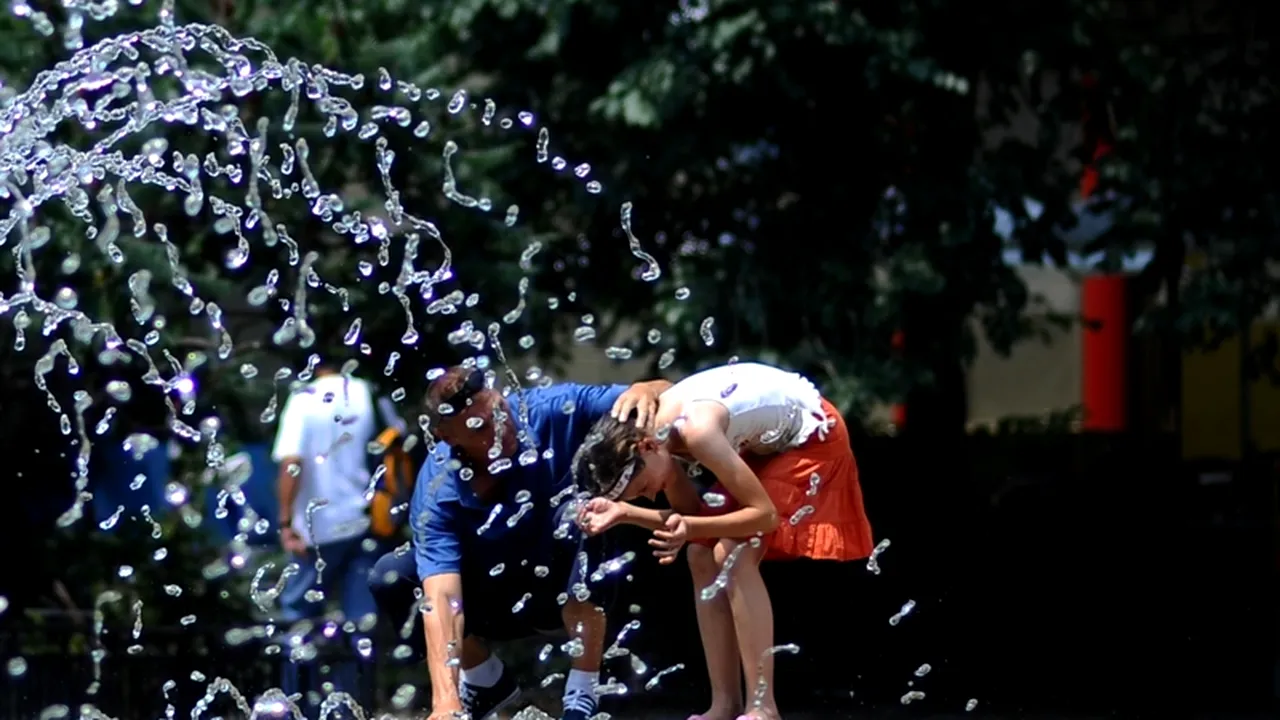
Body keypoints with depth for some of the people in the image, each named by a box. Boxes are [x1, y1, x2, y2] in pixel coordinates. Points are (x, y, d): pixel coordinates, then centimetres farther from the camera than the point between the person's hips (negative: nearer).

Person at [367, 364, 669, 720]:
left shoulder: (549, 411, -25)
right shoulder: (437, 493, -26)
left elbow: (665, 395, -22)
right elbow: (441, 596, -36)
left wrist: (643, 391, -48)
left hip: (573, 586, -1)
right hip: (498, 600, 1)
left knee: (577, 510, -33)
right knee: (390, 578, -20)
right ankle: (487, 681, 7)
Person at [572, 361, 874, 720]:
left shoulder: (697, 432, -35)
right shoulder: (656, 429, -9)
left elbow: (765, 513, -29)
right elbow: (693, 513, 0)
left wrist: (692, 529, -39)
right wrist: (625, 511, -14)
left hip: (812, 435, -9)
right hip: (767, 441, 9)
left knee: (734, 556, -20)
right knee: (703, 557, 2)